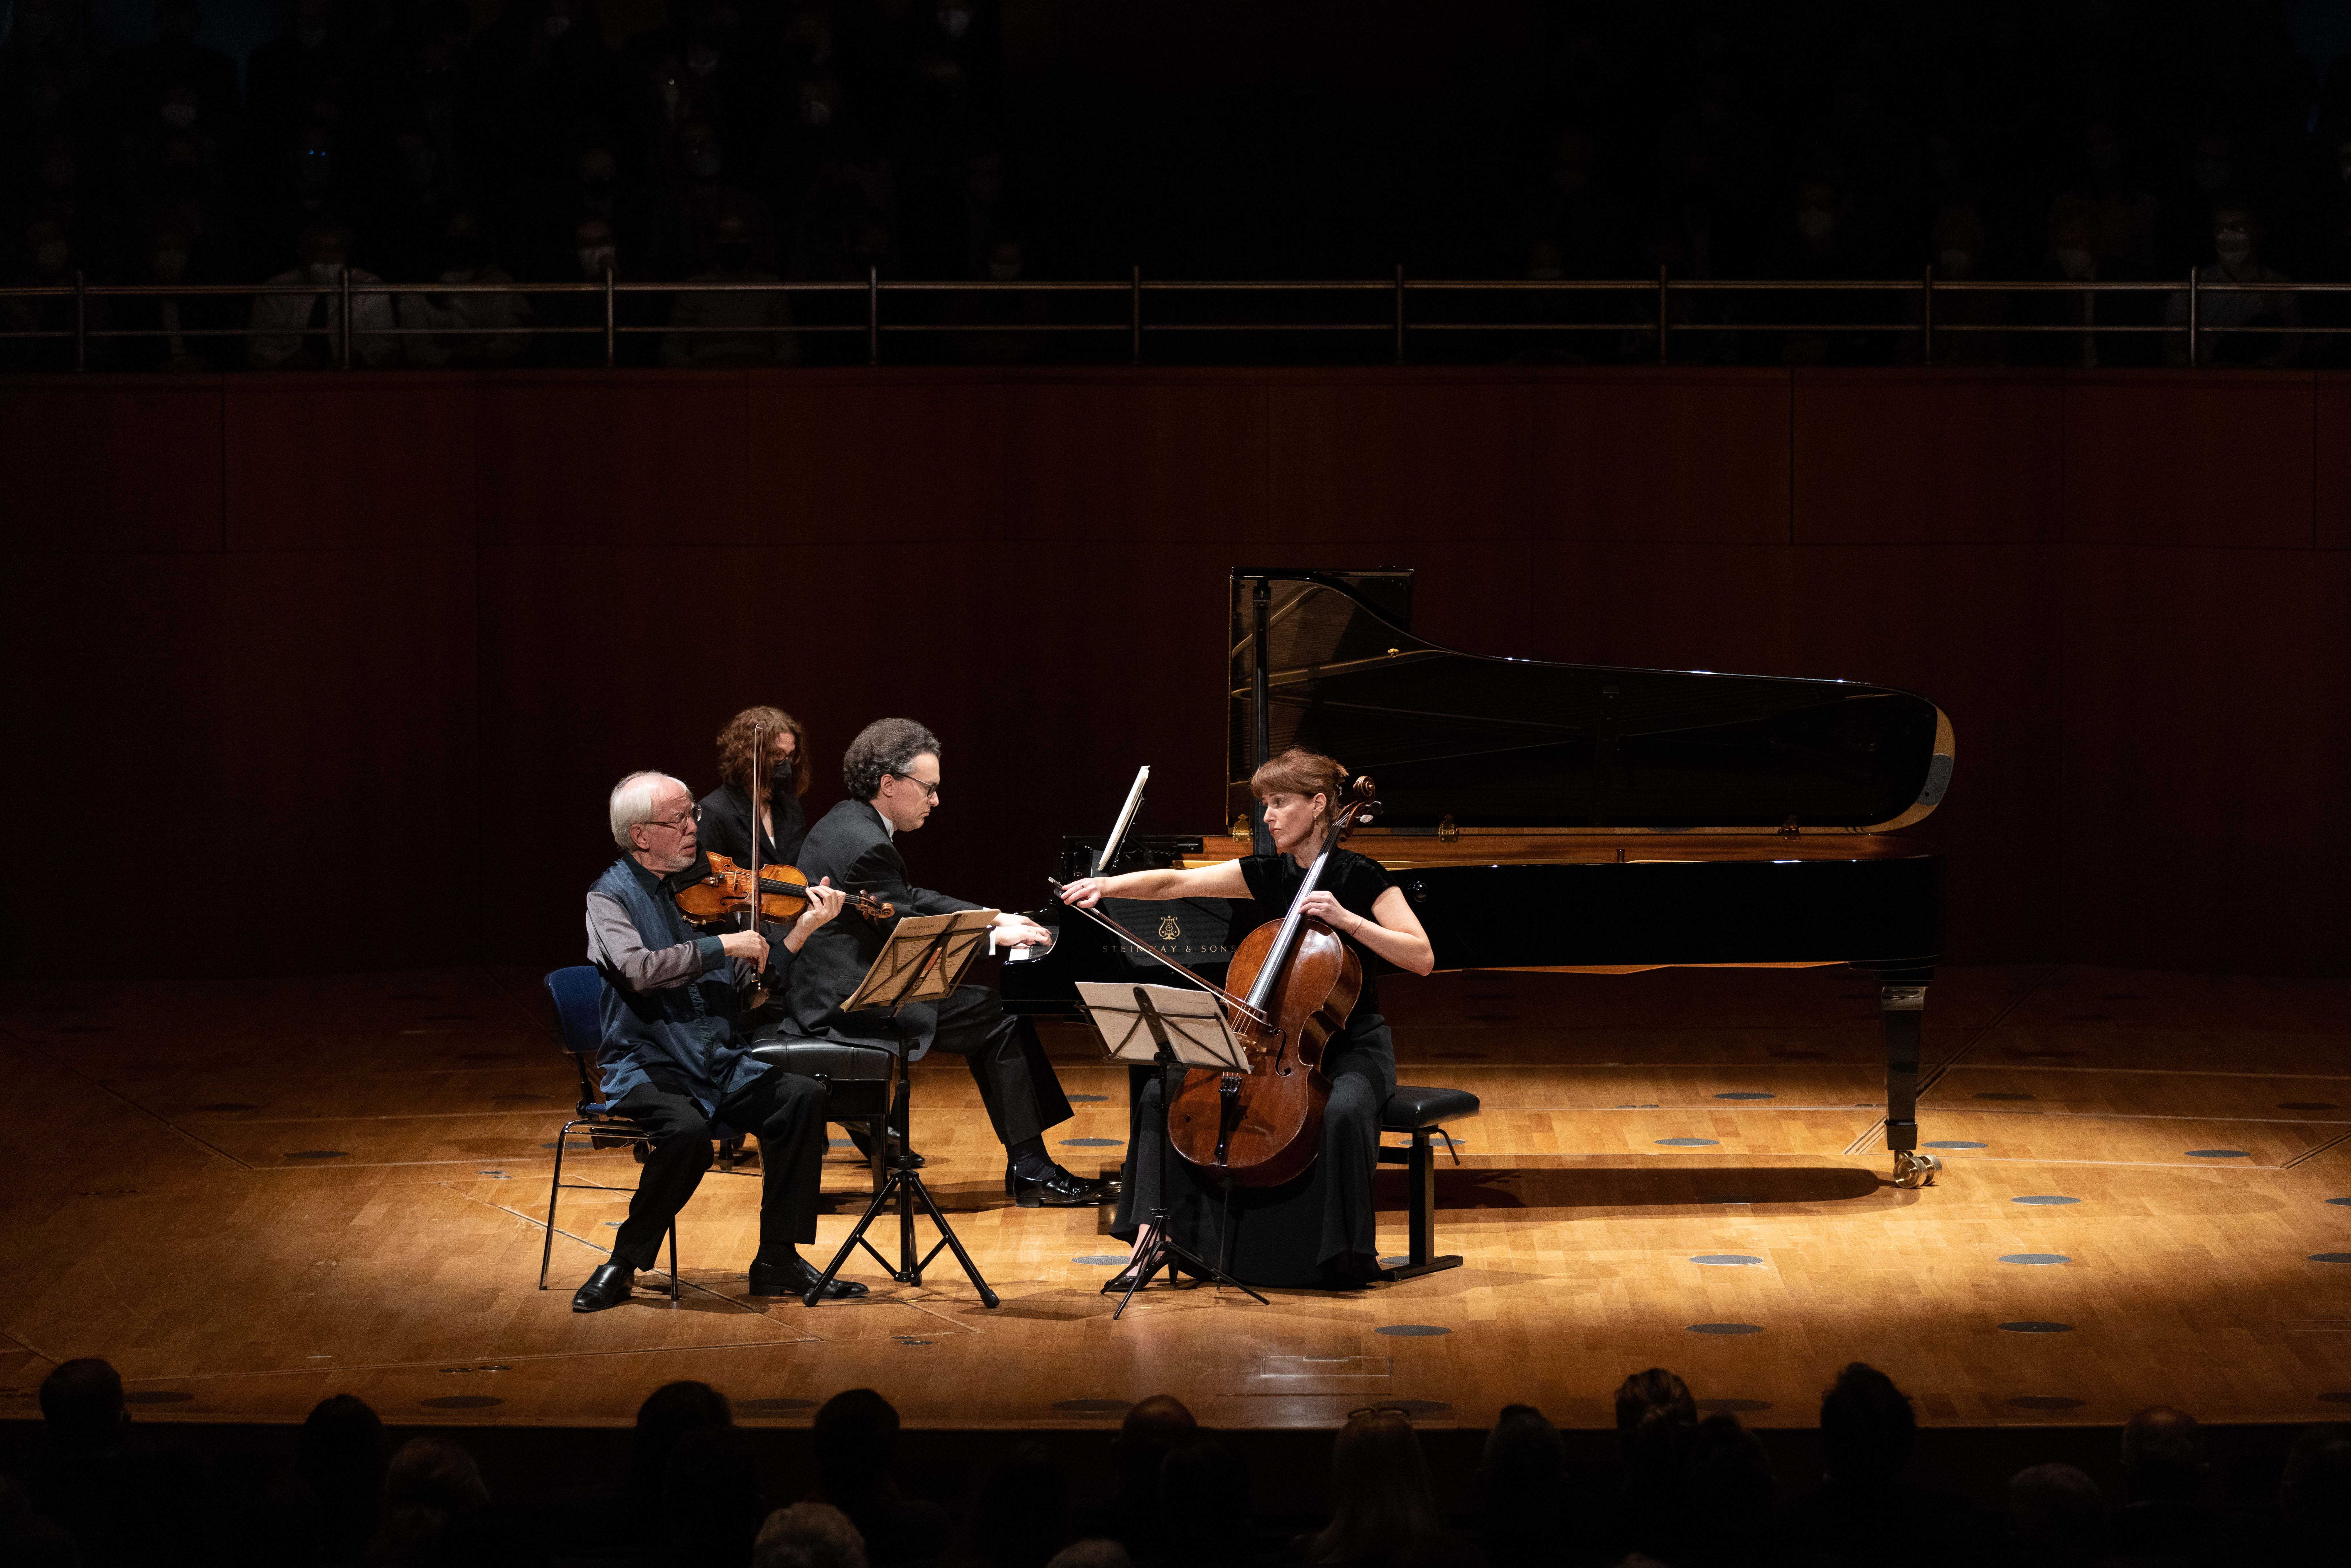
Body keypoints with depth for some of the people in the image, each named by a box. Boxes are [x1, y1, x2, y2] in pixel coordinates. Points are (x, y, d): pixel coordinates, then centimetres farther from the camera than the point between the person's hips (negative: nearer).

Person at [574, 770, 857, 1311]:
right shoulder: (612, 896, -4)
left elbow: (755, 978, 9)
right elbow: (638, 969, -25)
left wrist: (804, 929, -4)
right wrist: (724, 946, -23)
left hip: (721, 1064, 5)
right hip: (647, 1070, -5)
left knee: (802, 1097, -19)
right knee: (687, 1130, -34)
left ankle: (778, 1261, -9)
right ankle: (626, 1262, -12)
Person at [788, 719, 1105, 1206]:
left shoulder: (850, 823, 12)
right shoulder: (865, 846, -21)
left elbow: (910, 901, 23)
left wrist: (994, 918, 17)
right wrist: (994, 936, -8)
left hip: (832, 995, 11)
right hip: (853, 1010, -11)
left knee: (987, 1011, 15)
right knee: (1002, 1018, -7)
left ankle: (1028, 1163, 13)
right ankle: (1031, 1171, -2)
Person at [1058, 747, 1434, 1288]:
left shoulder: (1360, 877, -10)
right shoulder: (1266, 874, 5)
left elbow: (1422, 958, -18)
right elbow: (1175, 883, -1)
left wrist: (1347, 920, -26)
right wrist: (1107, 886, -17)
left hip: (1352, 1045, -5)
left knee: (1343, 1111, -38)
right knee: (1163, 1092, -10)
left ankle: (1350, 1254, -20)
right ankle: (1150, 1240, -10)